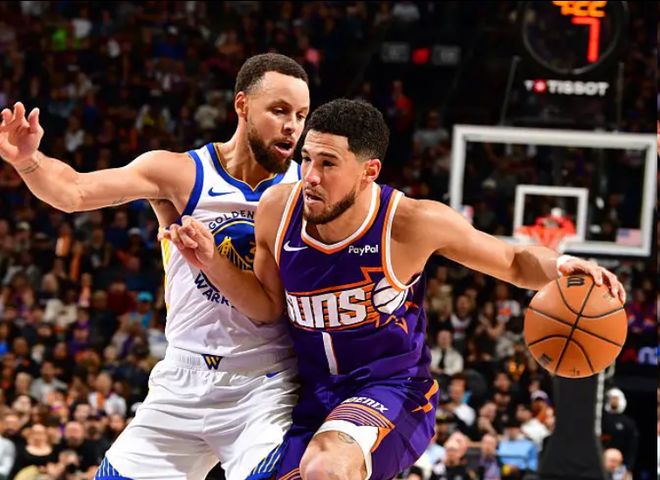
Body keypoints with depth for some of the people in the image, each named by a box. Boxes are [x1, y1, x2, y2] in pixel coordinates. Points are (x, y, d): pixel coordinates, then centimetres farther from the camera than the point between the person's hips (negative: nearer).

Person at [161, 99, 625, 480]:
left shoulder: (411, 222, -19)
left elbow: (515, 262, -4)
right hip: (315, 396, 5)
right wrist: (213, 263, -7)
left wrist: (559, 265, -26)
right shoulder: (278, 209, -9)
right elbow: (268, 307, 8)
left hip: (392, 390, -5)